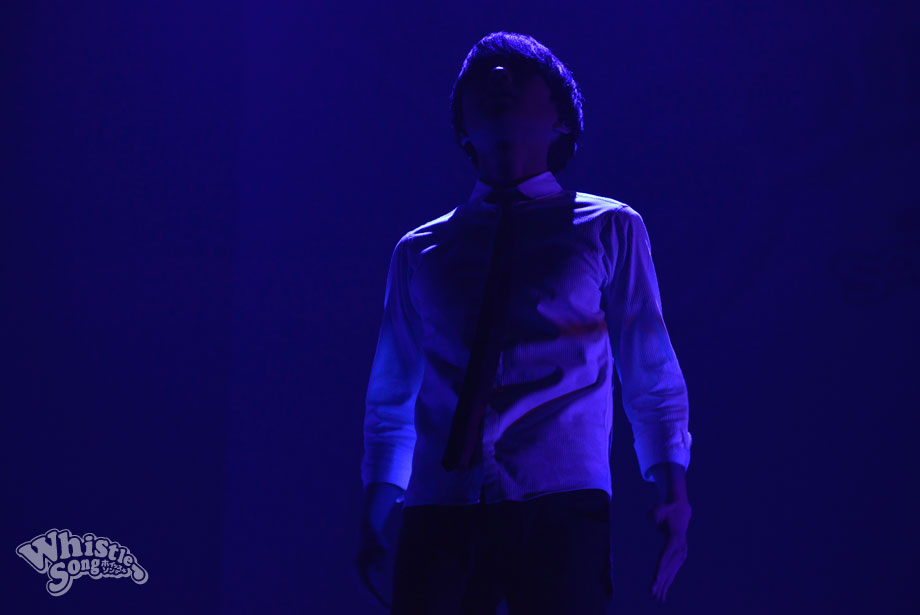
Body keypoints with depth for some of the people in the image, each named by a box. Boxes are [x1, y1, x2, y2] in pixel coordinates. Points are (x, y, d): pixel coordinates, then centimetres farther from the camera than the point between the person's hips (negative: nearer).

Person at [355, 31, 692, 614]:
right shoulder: (419, 252, 18)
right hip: (439, 515, 2)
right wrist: (379, 496, 10)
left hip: (561, 508, -2)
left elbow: (654, 378, 10)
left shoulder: (609, 230, 13)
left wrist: (672, 485, -3)